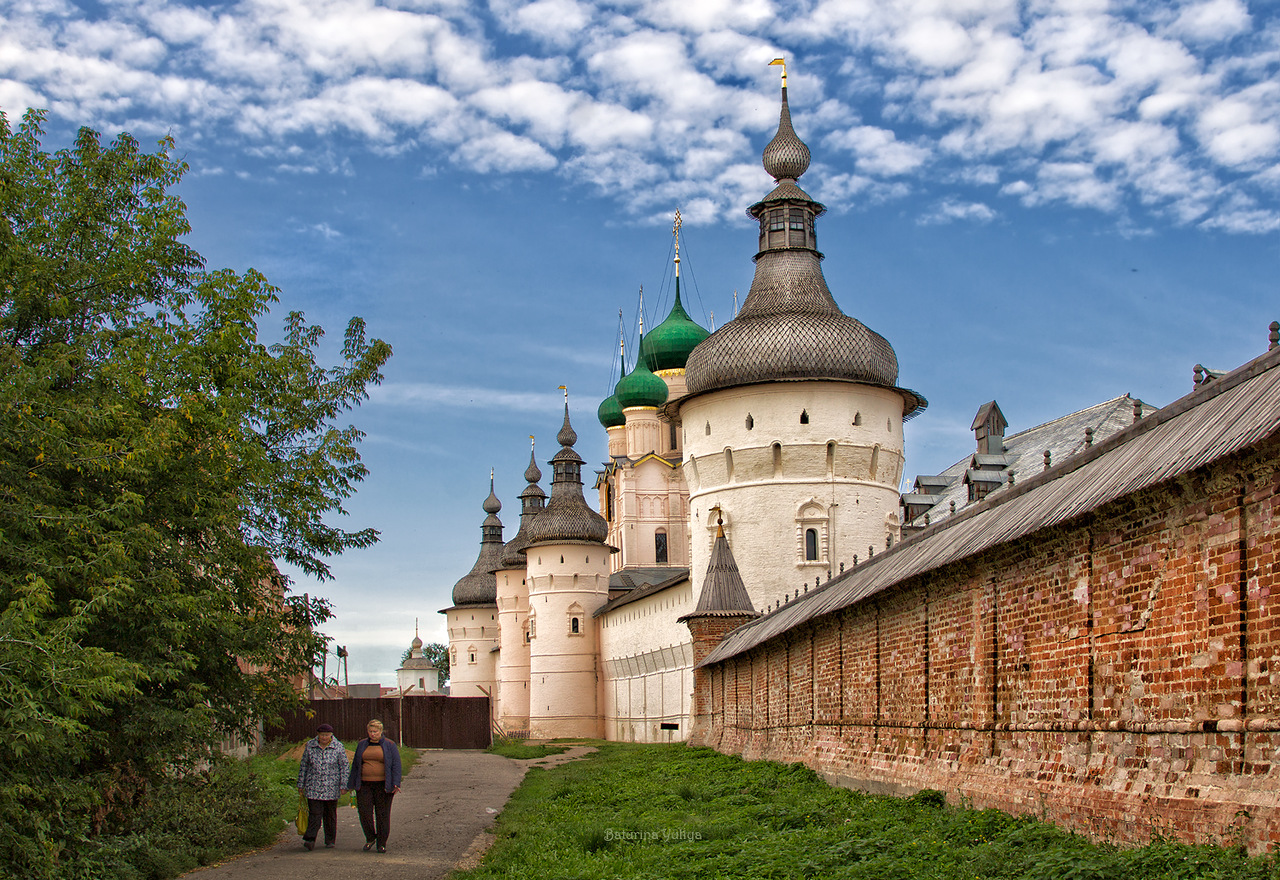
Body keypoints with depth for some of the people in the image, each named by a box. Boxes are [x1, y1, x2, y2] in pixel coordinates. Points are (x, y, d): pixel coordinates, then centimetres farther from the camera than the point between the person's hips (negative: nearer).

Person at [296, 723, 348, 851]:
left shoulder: (338, 747, 0)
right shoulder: (310, 746, 4)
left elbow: (344, 767, 1)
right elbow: (303, 766, 10)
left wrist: (343, 785, -6)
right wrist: (301, 784, 9)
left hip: (331, 787, 0)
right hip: (313, 787, 0)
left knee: (330, 814, 6)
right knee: (315, 813, -10)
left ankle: (330, 840, 16)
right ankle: (310, 840, -15)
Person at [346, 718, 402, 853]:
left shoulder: (389, 745, 1)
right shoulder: (362, 745, 11)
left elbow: (396, 765, -2)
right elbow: (355, 765, 15)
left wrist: (396, 784, -12)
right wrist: (352, 784, 11)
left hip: (383, 785, -2)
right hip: (364, 785, 2)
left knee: (382, 814, 0)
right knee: (364, 811, -7)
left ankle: (382, 843, 10)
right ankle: (370, 838, 13)